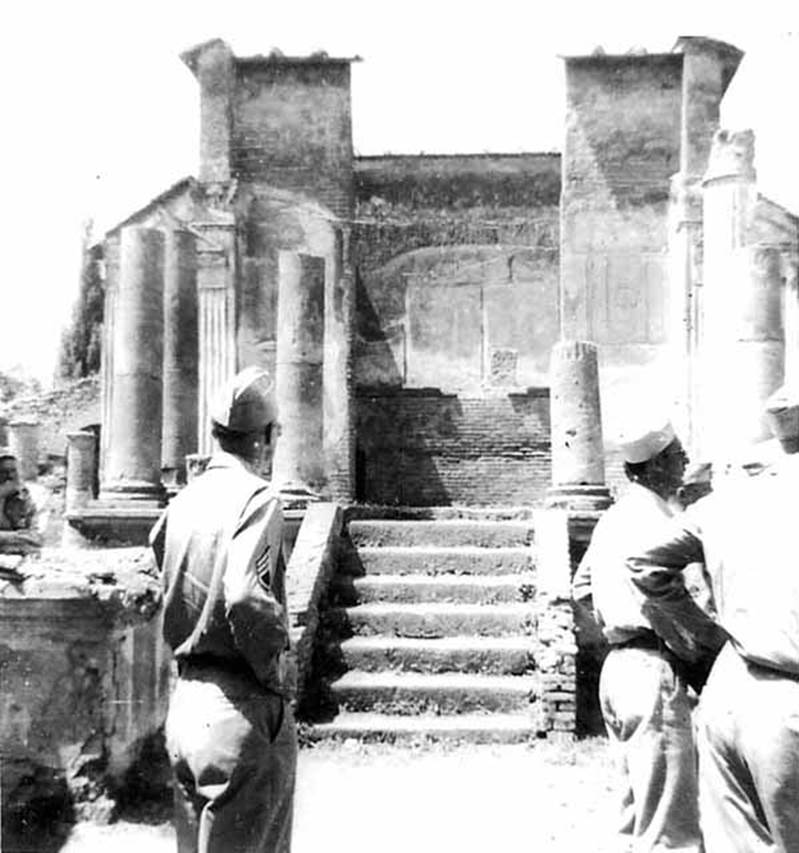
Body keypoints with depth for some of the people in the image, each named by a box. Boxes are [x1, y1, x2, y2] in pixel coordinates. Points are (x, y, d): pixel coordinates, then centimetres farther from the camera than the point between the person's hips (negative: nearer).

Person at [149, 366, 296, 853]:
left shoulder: (183, 499, 6)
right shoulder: (257, 497, -16)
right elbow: (245, 599, -29)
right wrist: (273, 669, -14)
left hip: (185, 700, 7)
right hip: (243, 707, -7)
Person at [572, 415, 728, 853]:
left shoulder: (612, 517, 15)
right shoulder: (652, 515, -14)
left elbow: (581, 588, 21)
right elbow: (669, 605, -22)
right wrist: (717, 657, -13)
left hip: (619, 664, 10)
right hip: (653, 669, -10)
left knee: (638, 809, 20)